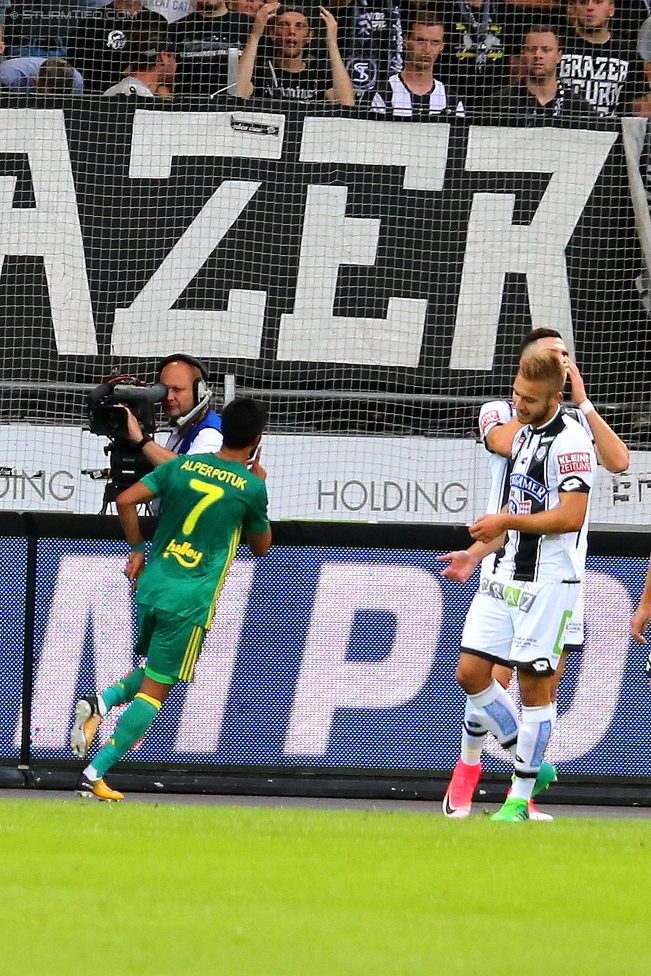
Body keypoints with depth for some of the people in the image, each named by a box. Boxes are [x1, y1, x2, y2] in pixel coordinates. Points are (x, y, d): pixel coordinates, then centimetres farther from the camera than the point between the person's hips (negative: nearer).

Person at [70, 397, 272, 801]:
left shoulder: (181, 466, 5)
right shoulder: (251, 487, -5)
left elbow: (126, 501, 0)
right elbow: (261, 546, 10)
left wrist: (137, 551, 12)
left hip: (152, 585, 5)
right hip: (191, 600, -5)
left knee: (154, 672, 27)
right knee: (154, 691, 1)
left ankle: (101, 703, -2)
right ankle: (95, 774, -6)